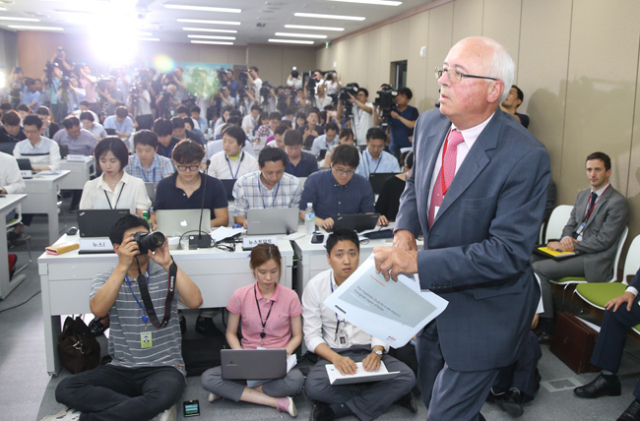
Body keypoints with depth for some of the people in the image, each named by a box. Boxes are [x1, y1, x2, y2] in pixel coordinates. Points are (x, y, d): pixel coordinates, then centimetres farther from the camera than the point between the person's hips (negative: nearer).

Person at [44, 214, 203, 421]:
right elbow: (98, 310, -17)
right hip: (121, 368, 2)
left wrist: (169, 264, -20)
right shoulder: (105, 279, 5)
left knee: (164, 394, -36)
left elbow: (195, 302, -16)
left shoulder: (165, 274, 1)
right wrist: (123, 266, -21)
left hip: (164, 367, -2)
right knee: (65, 388, -21)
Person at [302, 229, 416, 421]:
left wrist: (377, 352, -22)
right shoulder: (315, 286, -7)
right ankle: (384, 395, -15)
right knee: (314, 387, -33)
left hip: (368, 352, 2)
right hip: (332, 354, -1)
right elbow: (312, 336, -6)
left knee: (407, 378, -24)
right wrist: (336, 358, -24)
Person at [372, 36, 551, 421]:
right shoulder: (430, 124, -5)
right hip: (433, 293, 7)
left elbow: (508, 252, -28)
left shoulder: (525, 157, -27)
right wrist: (404, 230, -9)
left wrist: (417, 262, -30)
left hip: (483, 310, -7)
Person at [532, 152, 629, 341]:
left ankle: (546, 327, -11)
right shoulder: (583, 195, 14)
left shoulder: (618, 202, -11)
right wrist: (566, 238, -8)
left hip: (593, 260, -8)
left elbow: (603, 240, -16)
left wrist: (568, 246, -17)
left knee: (538, 269, -22)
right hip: (574, 248, 8)